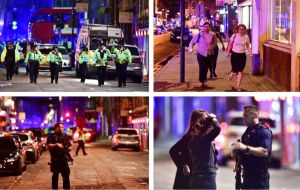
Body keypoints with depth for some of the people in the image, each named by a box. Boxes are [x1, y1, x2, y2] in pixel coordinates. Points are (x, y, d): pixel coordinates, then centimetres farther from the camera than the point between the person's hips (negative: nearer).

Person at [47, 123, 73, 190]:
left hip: (64, 159, 4)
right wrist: (56, 145, -24)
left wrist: (68, 148, -3)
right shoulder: (51, 136, -2)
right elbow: (48, 145, -12)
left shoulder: (65, 136, 13)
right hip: (55, 159, -4)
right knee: (55, 175, 5)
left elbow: (69, 146, 19)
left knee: (66, 175, 3)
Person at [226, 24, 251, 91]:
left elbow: (248, 46, 9)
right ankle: (231, 74, 38)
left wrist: (250, 51, -8)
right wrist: (228, 52, -2)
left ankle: (238, 86, 7)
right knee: (235, 69, 0)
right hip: (234, 54, -1)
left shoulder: (246, 37, -2)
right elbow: (230, 45, 3)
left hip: (242, 55, 1)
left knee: (240, 71, 0)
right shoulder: (234, 36, -7)